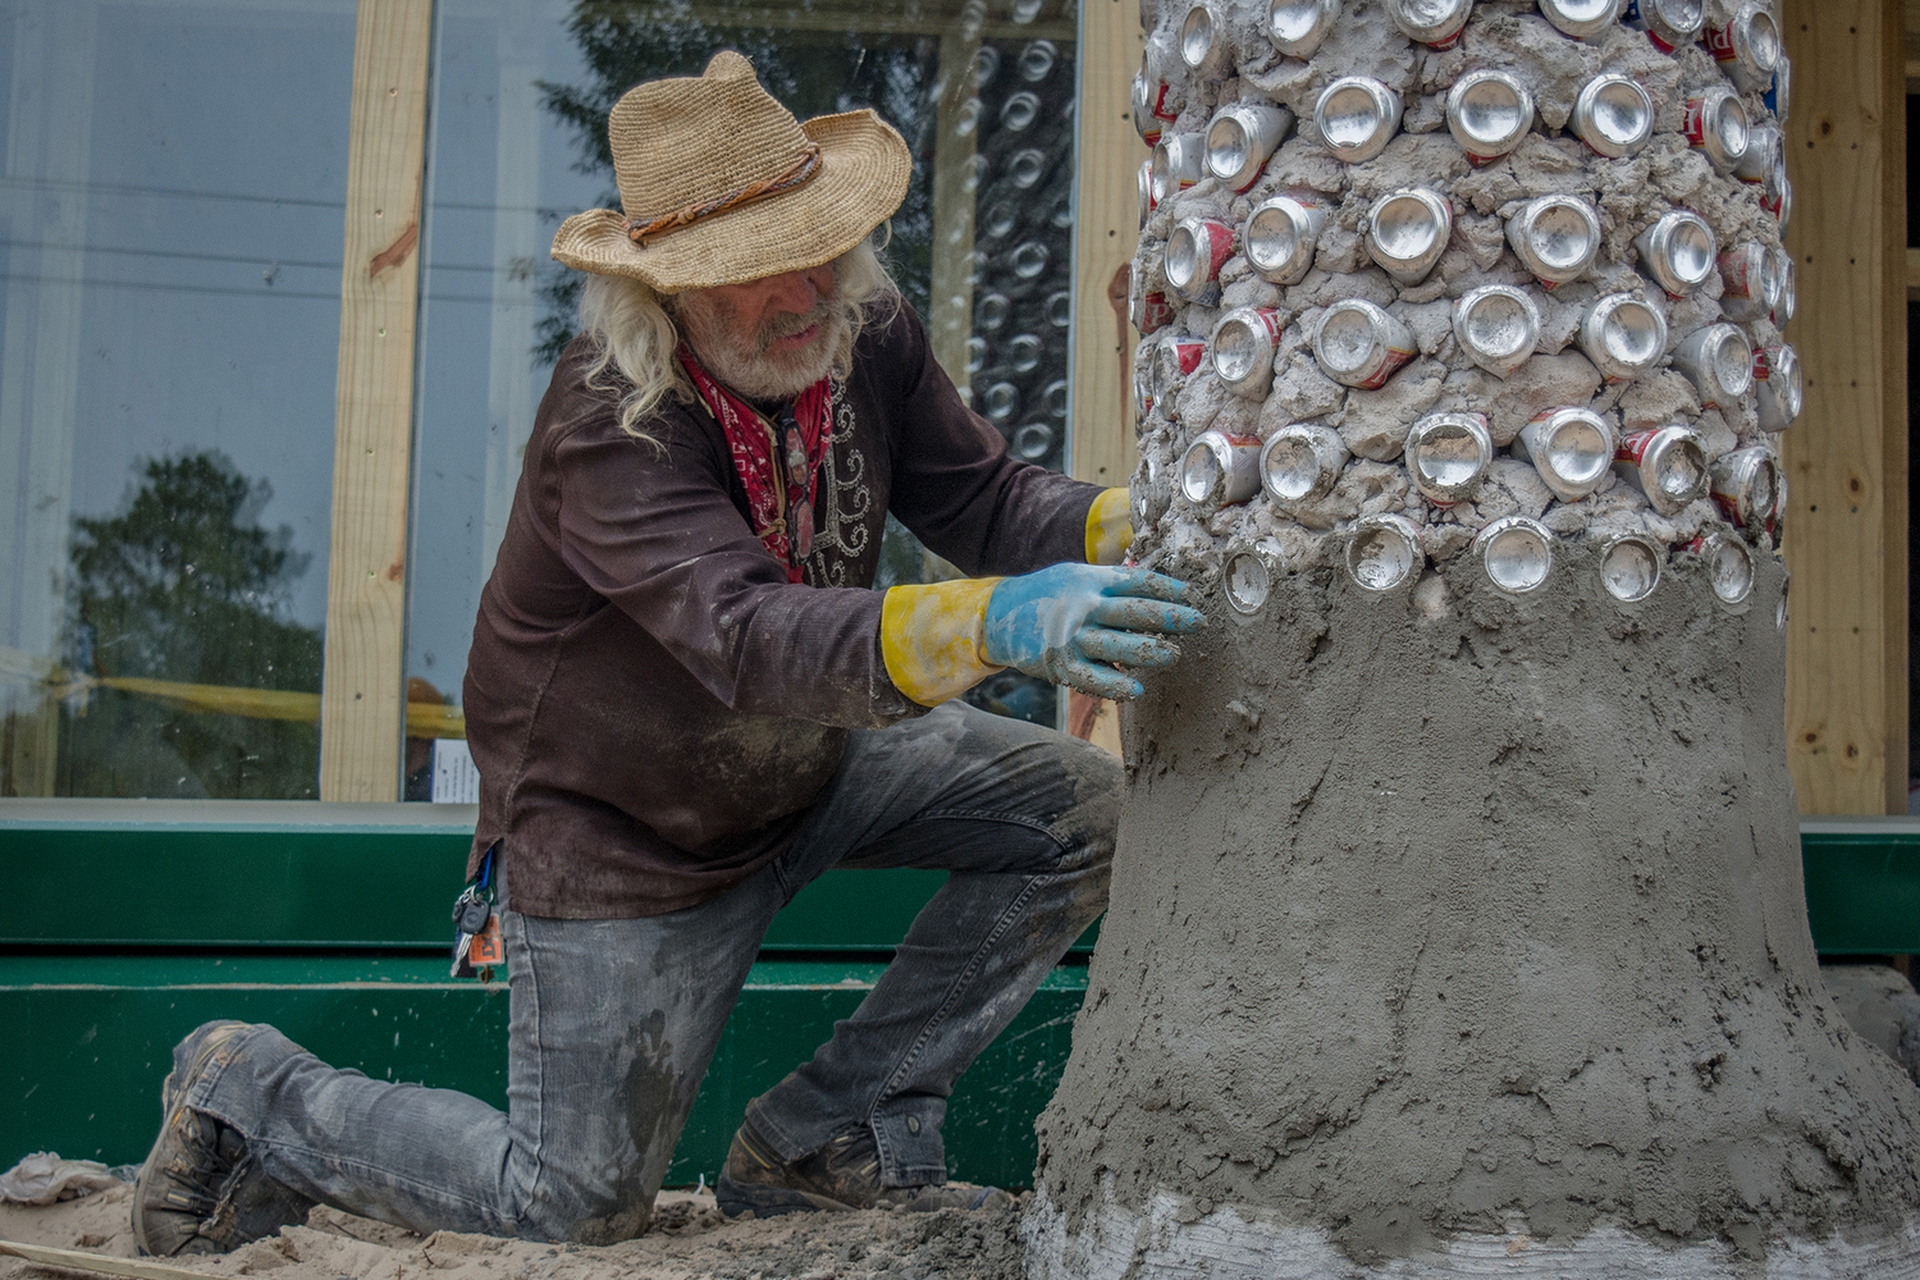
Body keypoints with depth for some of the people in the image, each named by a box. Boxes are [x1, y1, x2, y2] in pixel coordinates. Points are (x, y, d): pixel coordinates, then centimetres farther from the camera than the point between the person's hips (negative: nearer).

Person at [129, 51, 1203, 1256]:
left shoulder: (864, 332, -12)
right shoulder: (611, 431, -33)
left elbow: (987, 496, -11)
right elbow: (751, 637, -47)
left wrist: (1126, 526, -33)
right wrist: (991, 622, -63)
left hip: (815, 761, 7)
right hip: (623, 826, -6)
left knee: (1079, 807, -8)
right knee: (577, 1202, 1)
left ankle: (831, 1139, 1)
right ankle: (255, 1094, 24)